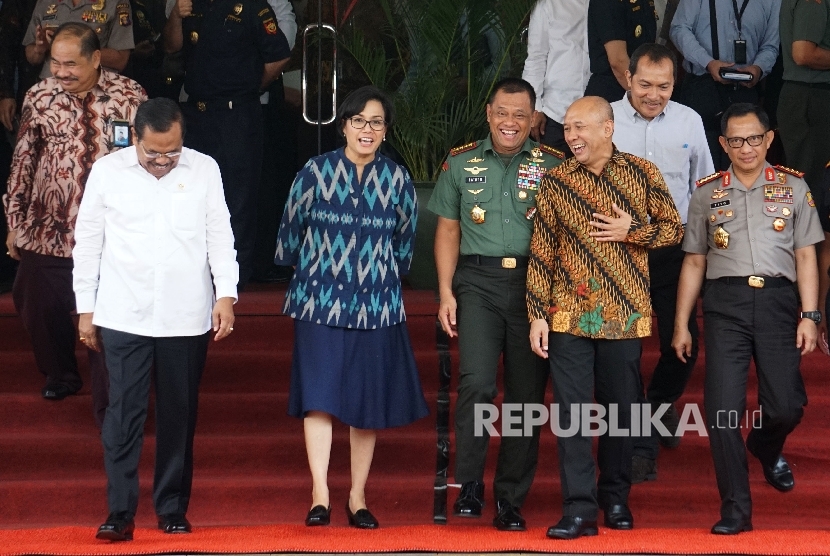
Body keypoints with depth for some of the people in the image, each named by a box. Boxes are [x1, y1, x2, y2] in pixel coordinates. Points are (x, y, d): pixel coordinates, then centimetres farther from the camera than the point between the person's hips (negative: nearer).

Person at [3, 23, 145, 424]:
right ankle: (60, 373, 43)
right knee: (39, 309, 16)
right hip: (46, 231, 3)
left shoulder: (128, 97, -8)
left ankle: (107, 406, 11)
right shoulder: (39, 98, -2)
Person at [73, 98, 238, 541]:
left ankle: (173, 508, 16)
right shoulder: (107, 171, 0)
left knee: (179, 414, 6)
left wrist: (225, 294, -2)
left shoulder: (204, 170, 2)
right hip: (124, 316, -1)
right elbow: (87, 242, 6)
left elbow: (220, 235, 7)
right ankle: (120, 512, -4)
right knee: (123, 413, -6)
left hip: (186, 317, 1)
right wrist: (85, 307, 6)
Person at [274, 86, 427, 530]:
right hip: (319, 300, -2)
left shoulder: (397, 180, 4)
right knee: (318, 393, -7)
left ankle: (358, 497, 11)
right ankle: (320, 495, -7)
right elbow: (290, 231, 8)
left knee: (369, 399, 4)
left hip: (377, 305, 2)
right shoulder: (315, 172, -2)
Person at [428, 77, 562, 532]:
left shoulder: (552, 166, 6)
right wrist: (446, 293, 3)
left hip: (533, 284, 0)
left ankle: (510, 500, 11)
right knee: (476, 382, -18)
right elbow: (448, 229, 13)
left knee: (527, 394, 2)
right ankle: (469, 486, -8)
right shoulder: (461, 163, 10)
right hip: (477, 281, 0)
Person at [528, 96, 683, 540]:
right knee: (571, 411, -5)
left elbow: (674, 229, 7)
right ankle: (579, 508, -5)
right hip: (570, 315, 0)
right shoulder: (554, 182, 2)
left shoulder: (642, 173, 1)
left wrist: (631, 231, -11)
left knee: (621, 410, 8)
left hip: (624, 315, 0)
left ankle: (615, 498, 24)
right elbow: (541, 252, 3)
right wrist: (537, 315, -2)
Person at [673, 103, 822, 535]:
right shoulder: (707, 194, 11)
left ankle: (766, 448, 33)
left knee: (785, 405, -5)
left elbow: (805, 255, 7)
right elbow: (694, 262, 14)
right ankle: (736, 510, 4)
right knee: (723, 407, -5)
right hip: (725, 302, 1)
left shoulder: (793, 187, 9)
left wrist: (809, 314, -2)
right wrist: (681, 324, 10)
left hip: (777, 300, 0)